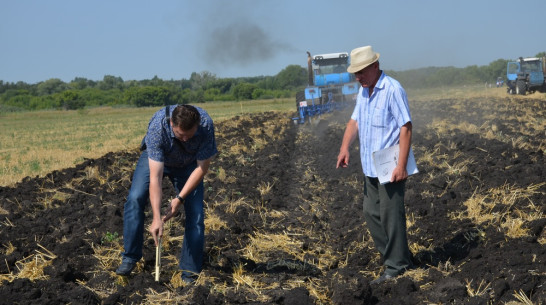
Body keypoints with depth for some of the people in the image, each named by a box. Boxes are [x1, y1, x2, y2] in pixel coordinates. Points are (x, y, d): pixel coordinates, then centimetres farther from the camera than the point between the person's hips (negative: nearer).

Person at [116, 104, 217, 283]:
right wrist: (156, 218, -45)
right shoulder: (157, 126, -40)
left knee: (196, 213, -11)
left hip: (188, 164, 1)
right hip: (155, 158, -1)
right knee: (135, 198, -21)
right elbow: (155, 177, -41)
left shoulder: (206, 125, -36)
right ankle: (130, 258, -7)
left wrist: (180, 199, -27)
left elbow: (202, 167, -23)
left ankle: (190, 272, -1)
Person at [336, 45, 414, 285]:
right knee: (371, 214, 14)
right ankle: (398, 256, 26)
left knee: (391, 215, -2)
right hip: (370, 167, 9)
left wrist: (401, 165, -22)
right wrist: (345, 147, -7)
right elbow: (355, 121, 11)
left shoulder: (392, 90, -16)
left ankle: (396, 266, 9)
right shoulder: (363, 91, 11)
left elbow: (406, 128, -18)